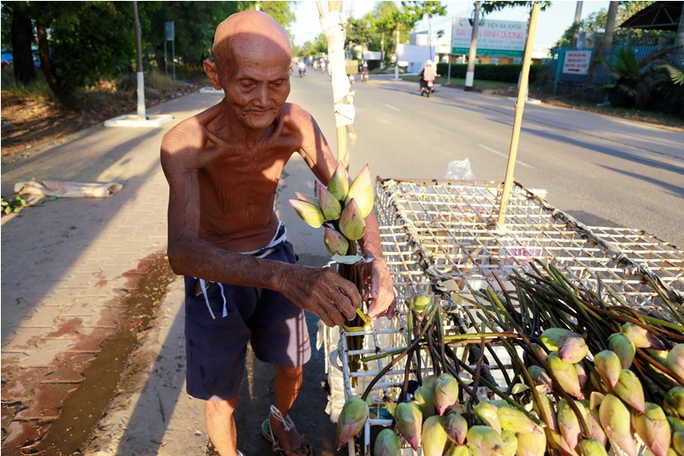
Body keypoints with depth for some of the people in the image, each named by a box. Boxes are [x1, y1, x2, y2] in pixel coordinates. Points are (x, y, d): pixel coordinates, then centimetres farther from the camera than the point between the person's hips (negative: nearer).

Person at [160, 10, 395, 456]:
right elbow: (181, 252, -44)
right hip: (215, 271, -3)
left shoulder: (297, 124, -20)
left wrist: (376, 260, -36)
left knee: (292, 367, 21)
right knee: (222, 395, 9)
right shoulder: (185, 143, -32)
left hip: (274, 253, 4)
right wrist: (283, 276, -61)